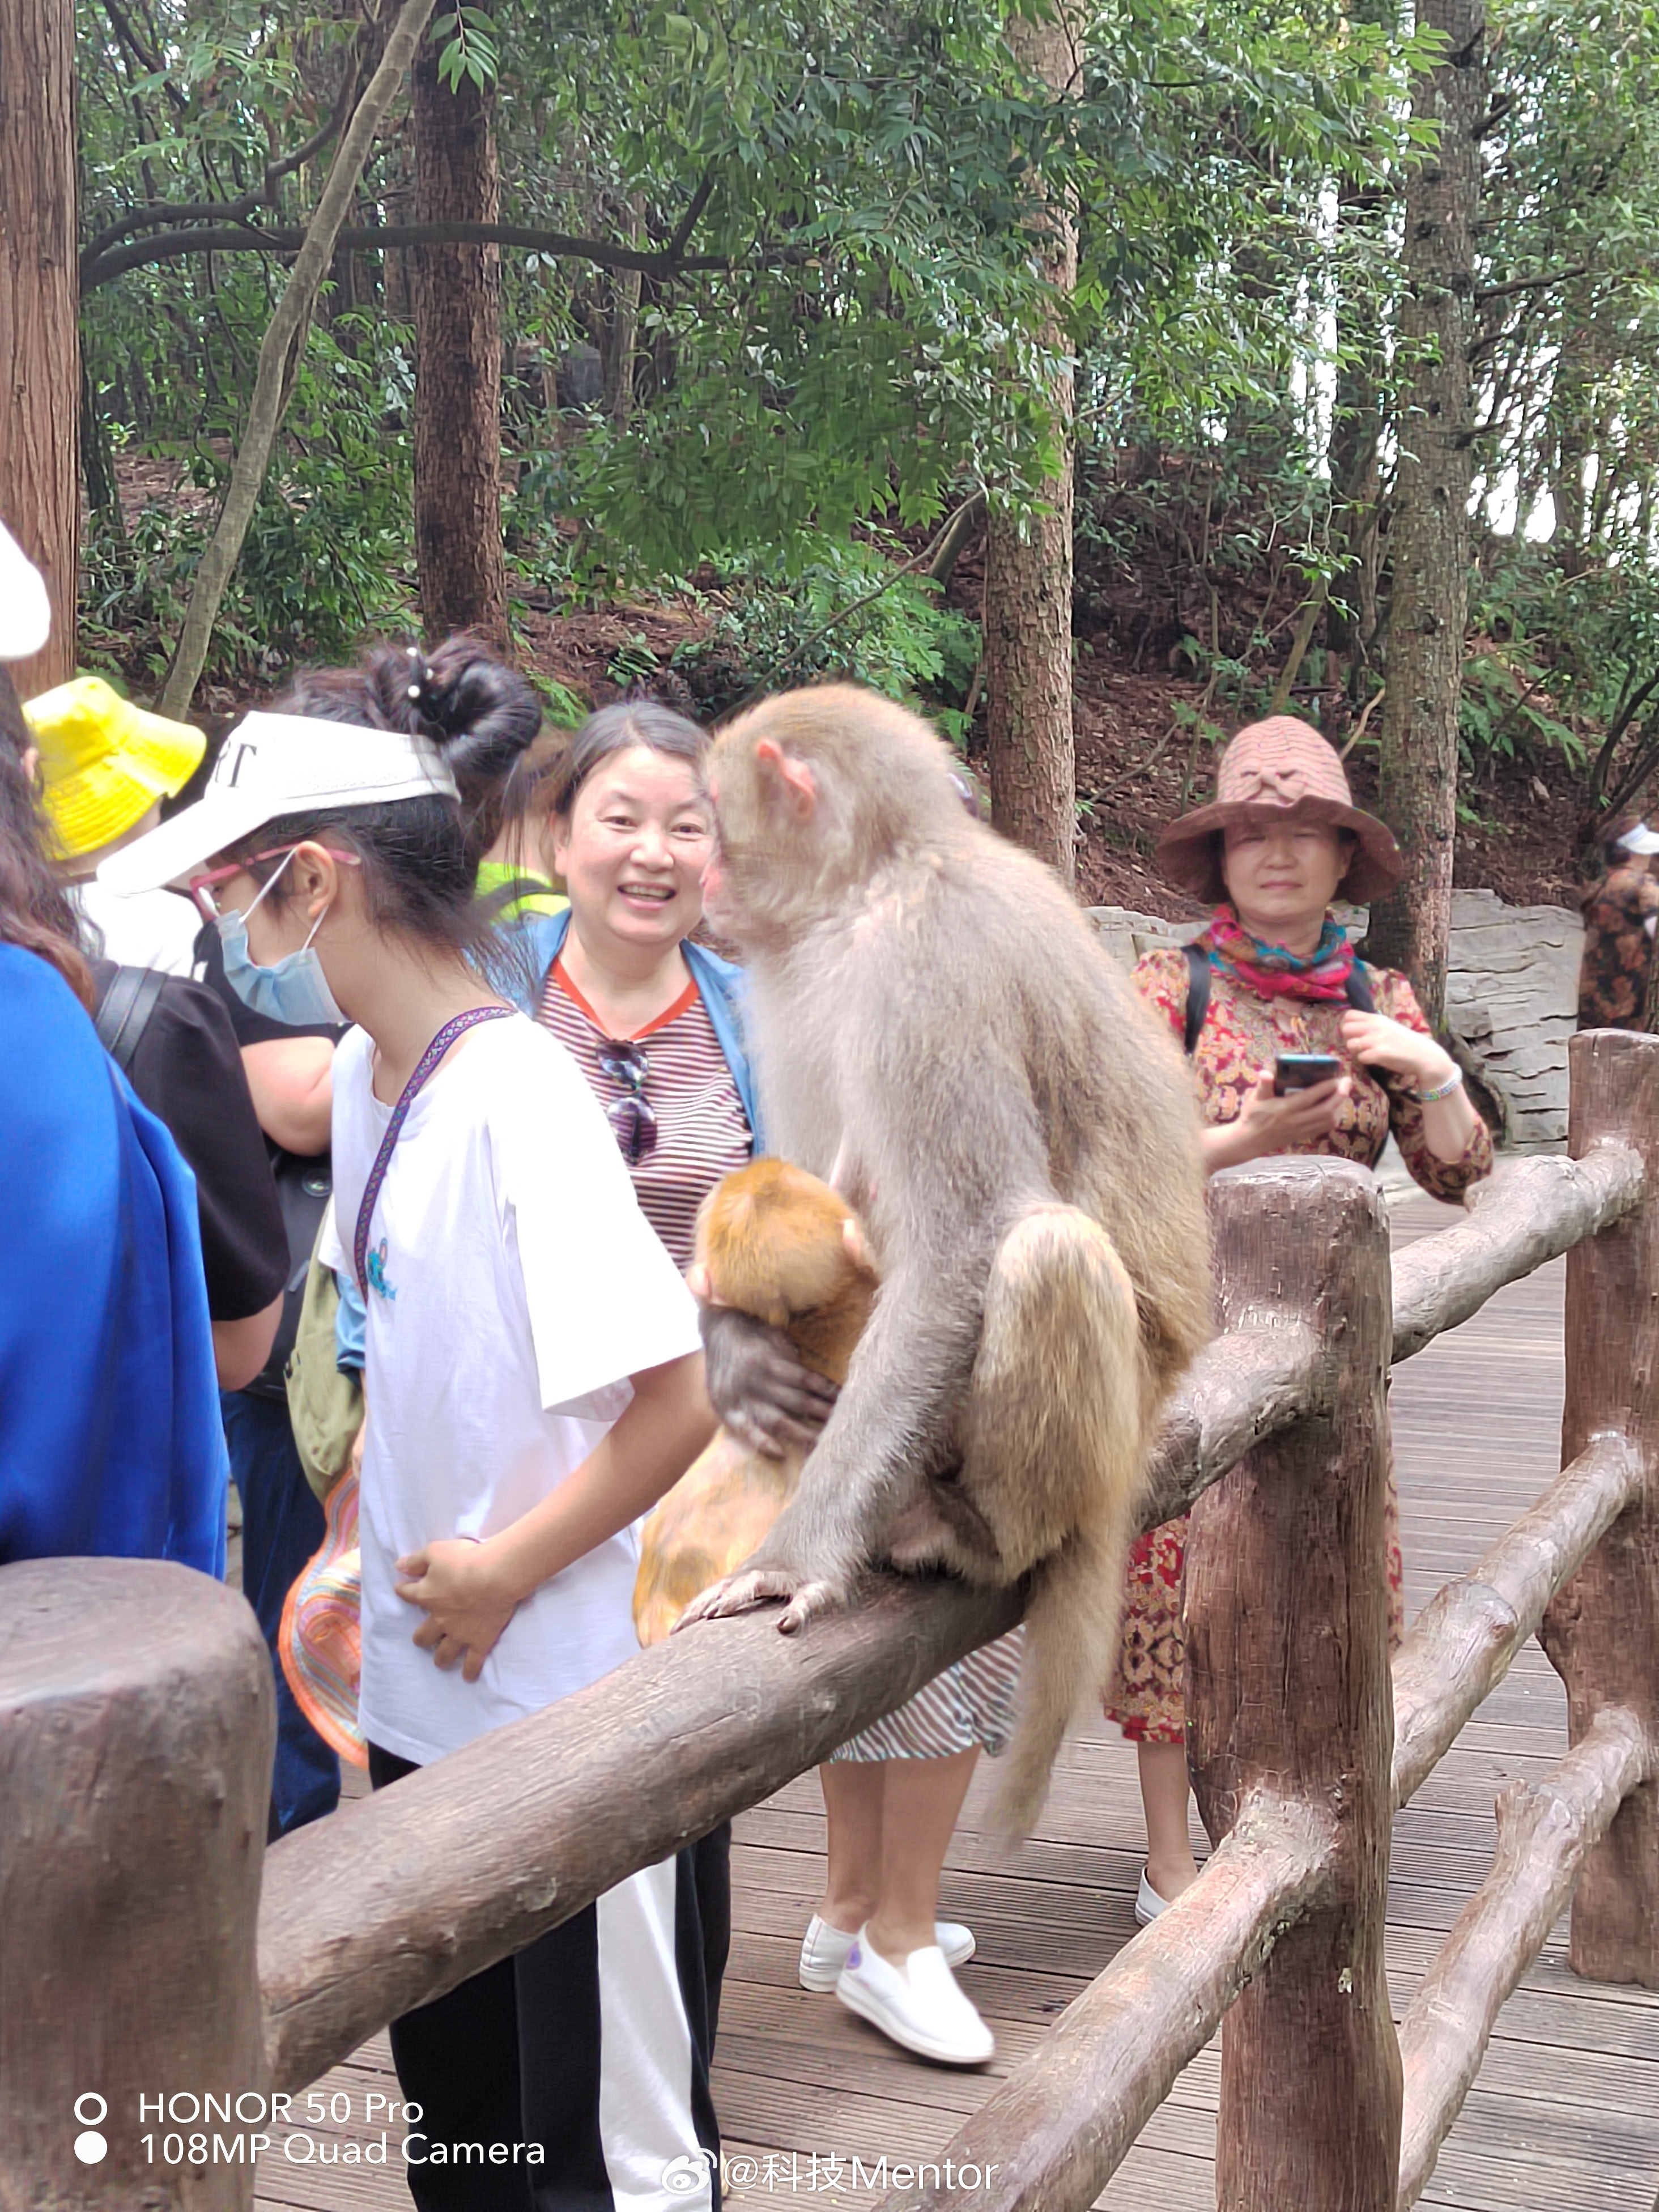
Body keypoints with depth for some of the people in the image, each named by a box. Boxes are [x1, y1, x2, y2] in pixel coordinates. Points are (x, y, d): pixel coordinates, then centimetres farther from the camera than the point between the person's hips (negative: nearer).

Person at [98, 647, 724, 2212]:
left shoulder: (517, 1093, -21)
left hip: (563, 1701, -8)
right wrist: (384, 1478, 7)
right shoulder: (364, 1074, 5)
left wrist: (506, 1569, -15)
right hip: (419, 1688, 8)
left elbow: (675, 1400, -23)